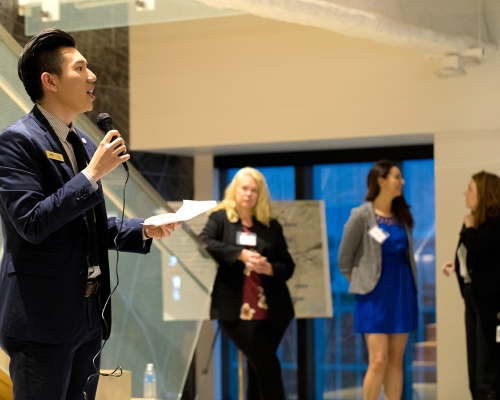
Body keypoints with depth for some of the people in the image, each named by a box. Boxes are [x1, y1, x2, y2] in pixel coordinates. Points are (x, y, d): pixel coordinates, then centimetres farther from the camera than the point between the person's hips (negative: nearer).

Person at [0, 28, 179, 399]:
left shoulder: (85, 144, 15)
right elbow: (32, 222, -21)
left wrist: (143, 230, 6)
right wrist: (94, 172, -18)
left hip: (89, 313, 8)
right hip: (44, 316, -8)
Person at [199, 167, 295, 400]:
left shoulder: (272, 226, 12)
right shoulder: (220, 218, 6)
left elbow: (288, 266, 9)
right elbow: (204, 243, -13)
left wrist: (269, 268, -13)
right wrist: (240, 254, -23)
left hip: (270, 311, 4)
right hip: (235, 311, -4)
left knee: (258, 368, 9)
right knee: (267, 365, -10)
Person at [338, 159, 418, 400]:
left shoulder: (402, 216, 6)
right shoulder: (362, 215, -11)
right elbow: (344, 258, -3)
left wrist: (407, 284, 5)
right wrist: (359, 283, 5)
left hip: (402, 292, 5)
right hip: (375, 294, -5)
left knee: (396, 359, 7)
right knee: (379, 360, -9)